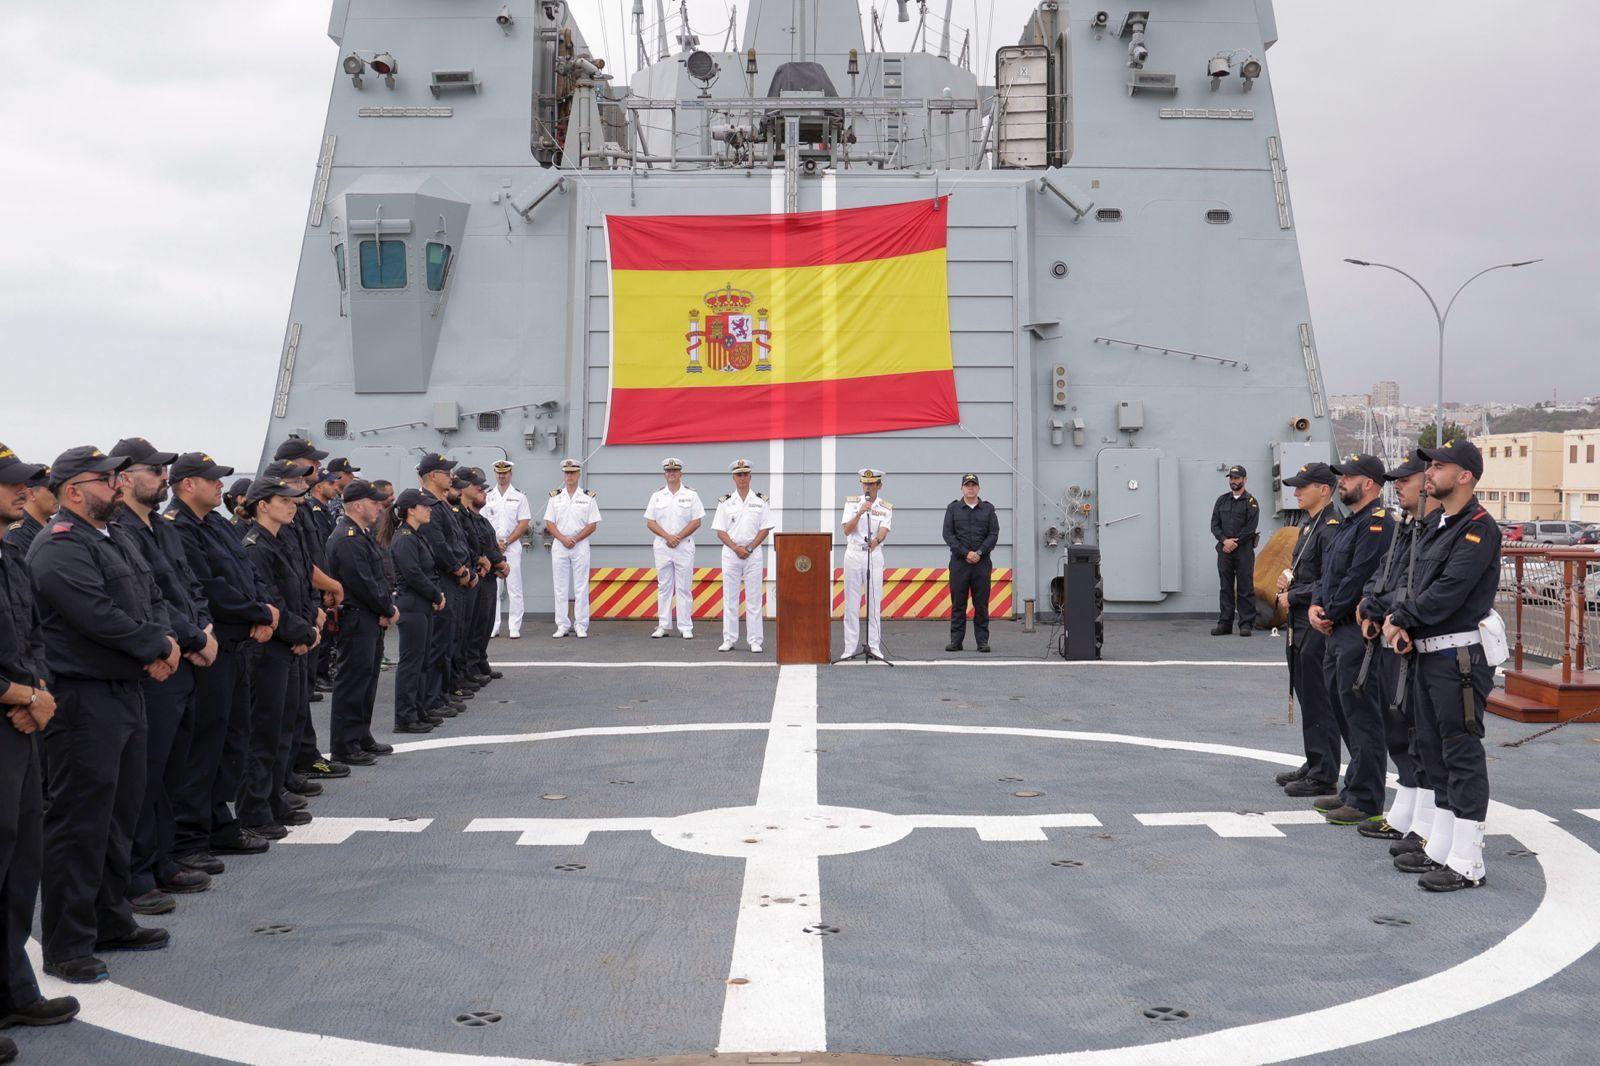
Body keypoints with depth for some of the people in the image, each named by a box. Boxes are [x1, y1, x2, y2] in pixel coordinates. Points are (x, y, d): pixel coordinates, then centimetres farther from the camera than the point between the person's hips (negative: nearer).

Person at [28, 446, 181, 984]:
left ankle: (111, 922, 30)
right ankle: (66, 947, 5)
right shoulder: (60, 547, -14)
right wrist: (157, 648, -12)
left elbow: (152, 599, 15)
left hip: (127, 692, 10)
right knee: (80, 824, -4)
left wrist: (164, 641, -5)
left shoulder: (115, 540, 17)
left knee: (120, 813, 17)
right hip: (84, 701, -10)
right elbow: (99, 617, -23)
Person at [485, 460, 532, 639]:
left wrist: (506, 542, -8)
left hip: (513, 546, -2)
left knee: (514, 588, -5)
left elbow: (524, 523, -1)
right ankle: (493, 628, 6)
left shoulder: (519, 496, 5)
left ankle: (514, 629, -3)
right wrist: (494, 543, -6)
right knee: (493, 588, 2)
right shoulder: (488, 496, 12)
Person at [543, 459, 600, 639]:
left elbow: (593, 525, 0)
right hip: (559, 545, 2)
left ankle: (581, 626, 2)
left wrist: (575, 539, -11)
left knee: (581, 587, -2)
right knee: (560, 587, 2)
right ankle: (562, 626, 7)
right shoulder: (555, 497, 9)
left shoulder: (588, 497, 4)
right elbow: (549, 523, 4)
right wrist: (563, 539, -10)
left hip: (580, 545, -2)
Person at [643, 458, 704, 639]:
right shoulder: (657, 496, 9)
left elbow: (696, 522, -2)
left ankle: (686, 627, 0)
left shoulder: (691, 495, 3)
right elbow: (650, 522, 4)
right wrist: (667, 537, -10)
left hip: (684, 546, -2)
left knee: (684, 587, -2)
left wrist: (678, 537, -11)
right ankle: (663, 626, 10)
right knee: (664, 586, 6)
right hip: (662, 546, 2)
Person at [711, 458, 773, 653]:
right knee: (729, 597, 1)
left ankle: (754, 641, 3)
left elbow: (765, 529, 2)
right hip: (730, 553, 0)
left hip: (754, 553, 0)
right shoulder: (725, 501, 5)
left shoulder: (761, 500, 5)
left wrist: (750, 548, -10)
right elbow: (720, 531, 2)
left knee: (754, 598, 0)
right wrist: (736, 548, -12)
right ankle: (729, 639, 7)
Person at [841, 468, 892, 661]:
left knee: (875, 602, -1)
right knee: (851, 603, 0)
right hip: (853, 554, 0)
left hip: (874, 555, 0)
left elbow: (884, 531, -13)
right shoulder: (852, 502, 4)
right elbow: (847, 530, -7)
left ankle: (874, 646, 4)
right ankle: (850, 647, 3)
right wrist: (860, 513, -22)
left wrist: (876, 540, -35)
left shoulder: (886, 507, 4)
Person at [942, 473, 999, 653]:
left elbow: (993, 534, 2)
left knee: (981, 603, 1)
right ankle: (956, 640, 6)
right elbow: (948, 534, -1)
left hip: (982, 562, 0)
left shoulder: (988, 509, 9)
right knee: (958, 603, 1)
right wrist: (965, 553, -11)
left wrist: (979, 553, -11)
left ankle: (982, 640, 6)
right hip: (959, 562, 0)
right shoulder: (953, 508, 7)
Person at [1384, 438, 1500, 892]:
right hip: (1428, 654, 10)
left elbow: (1447, 593, -22)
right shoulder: (1438, 526, 16)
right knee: (1434, 751, 15)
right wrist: (1401, 621, -5)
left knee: (1462, 754, -5)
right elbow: (1418, 586, 13)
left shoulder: (1479, 529, -14)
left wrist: (1400, 618, -10)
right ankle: (1441, 849, 26)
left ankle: (1467, 865, 0)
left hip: (1459, 658, -10)